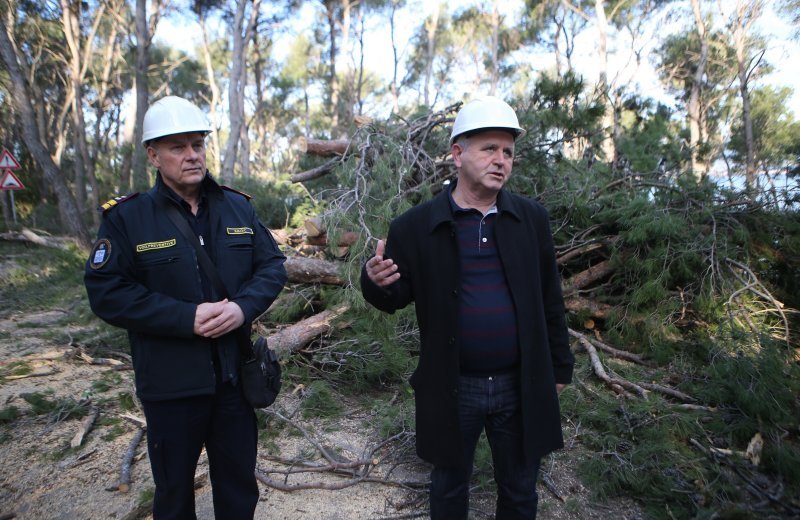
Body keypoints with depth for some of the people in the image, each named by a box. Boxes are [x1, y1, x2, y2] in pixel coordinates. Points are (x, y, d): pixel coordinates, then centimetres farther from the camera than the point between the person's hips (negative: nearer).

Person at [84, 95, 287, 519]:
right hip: (170, 384, -2)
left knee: (240, 484, 21)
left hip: (236, 376, 3)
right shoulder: (126, 217, -8)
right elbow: (106, 292, -13)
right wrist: (188, 317, -22)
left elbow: (272, 265, 1)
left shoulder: (238, 207, 2)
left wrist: (243, 307, -18)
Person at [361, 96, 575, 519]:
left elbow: (549, 299, 6)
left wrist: (559, 368, 8)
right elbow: (396, 298, -2)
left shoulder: (532, 219, 1)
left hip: (521, 387, 2)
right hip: (452, 389, -1)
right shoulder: (415, 226, -7)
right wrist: (376, 282, -25)